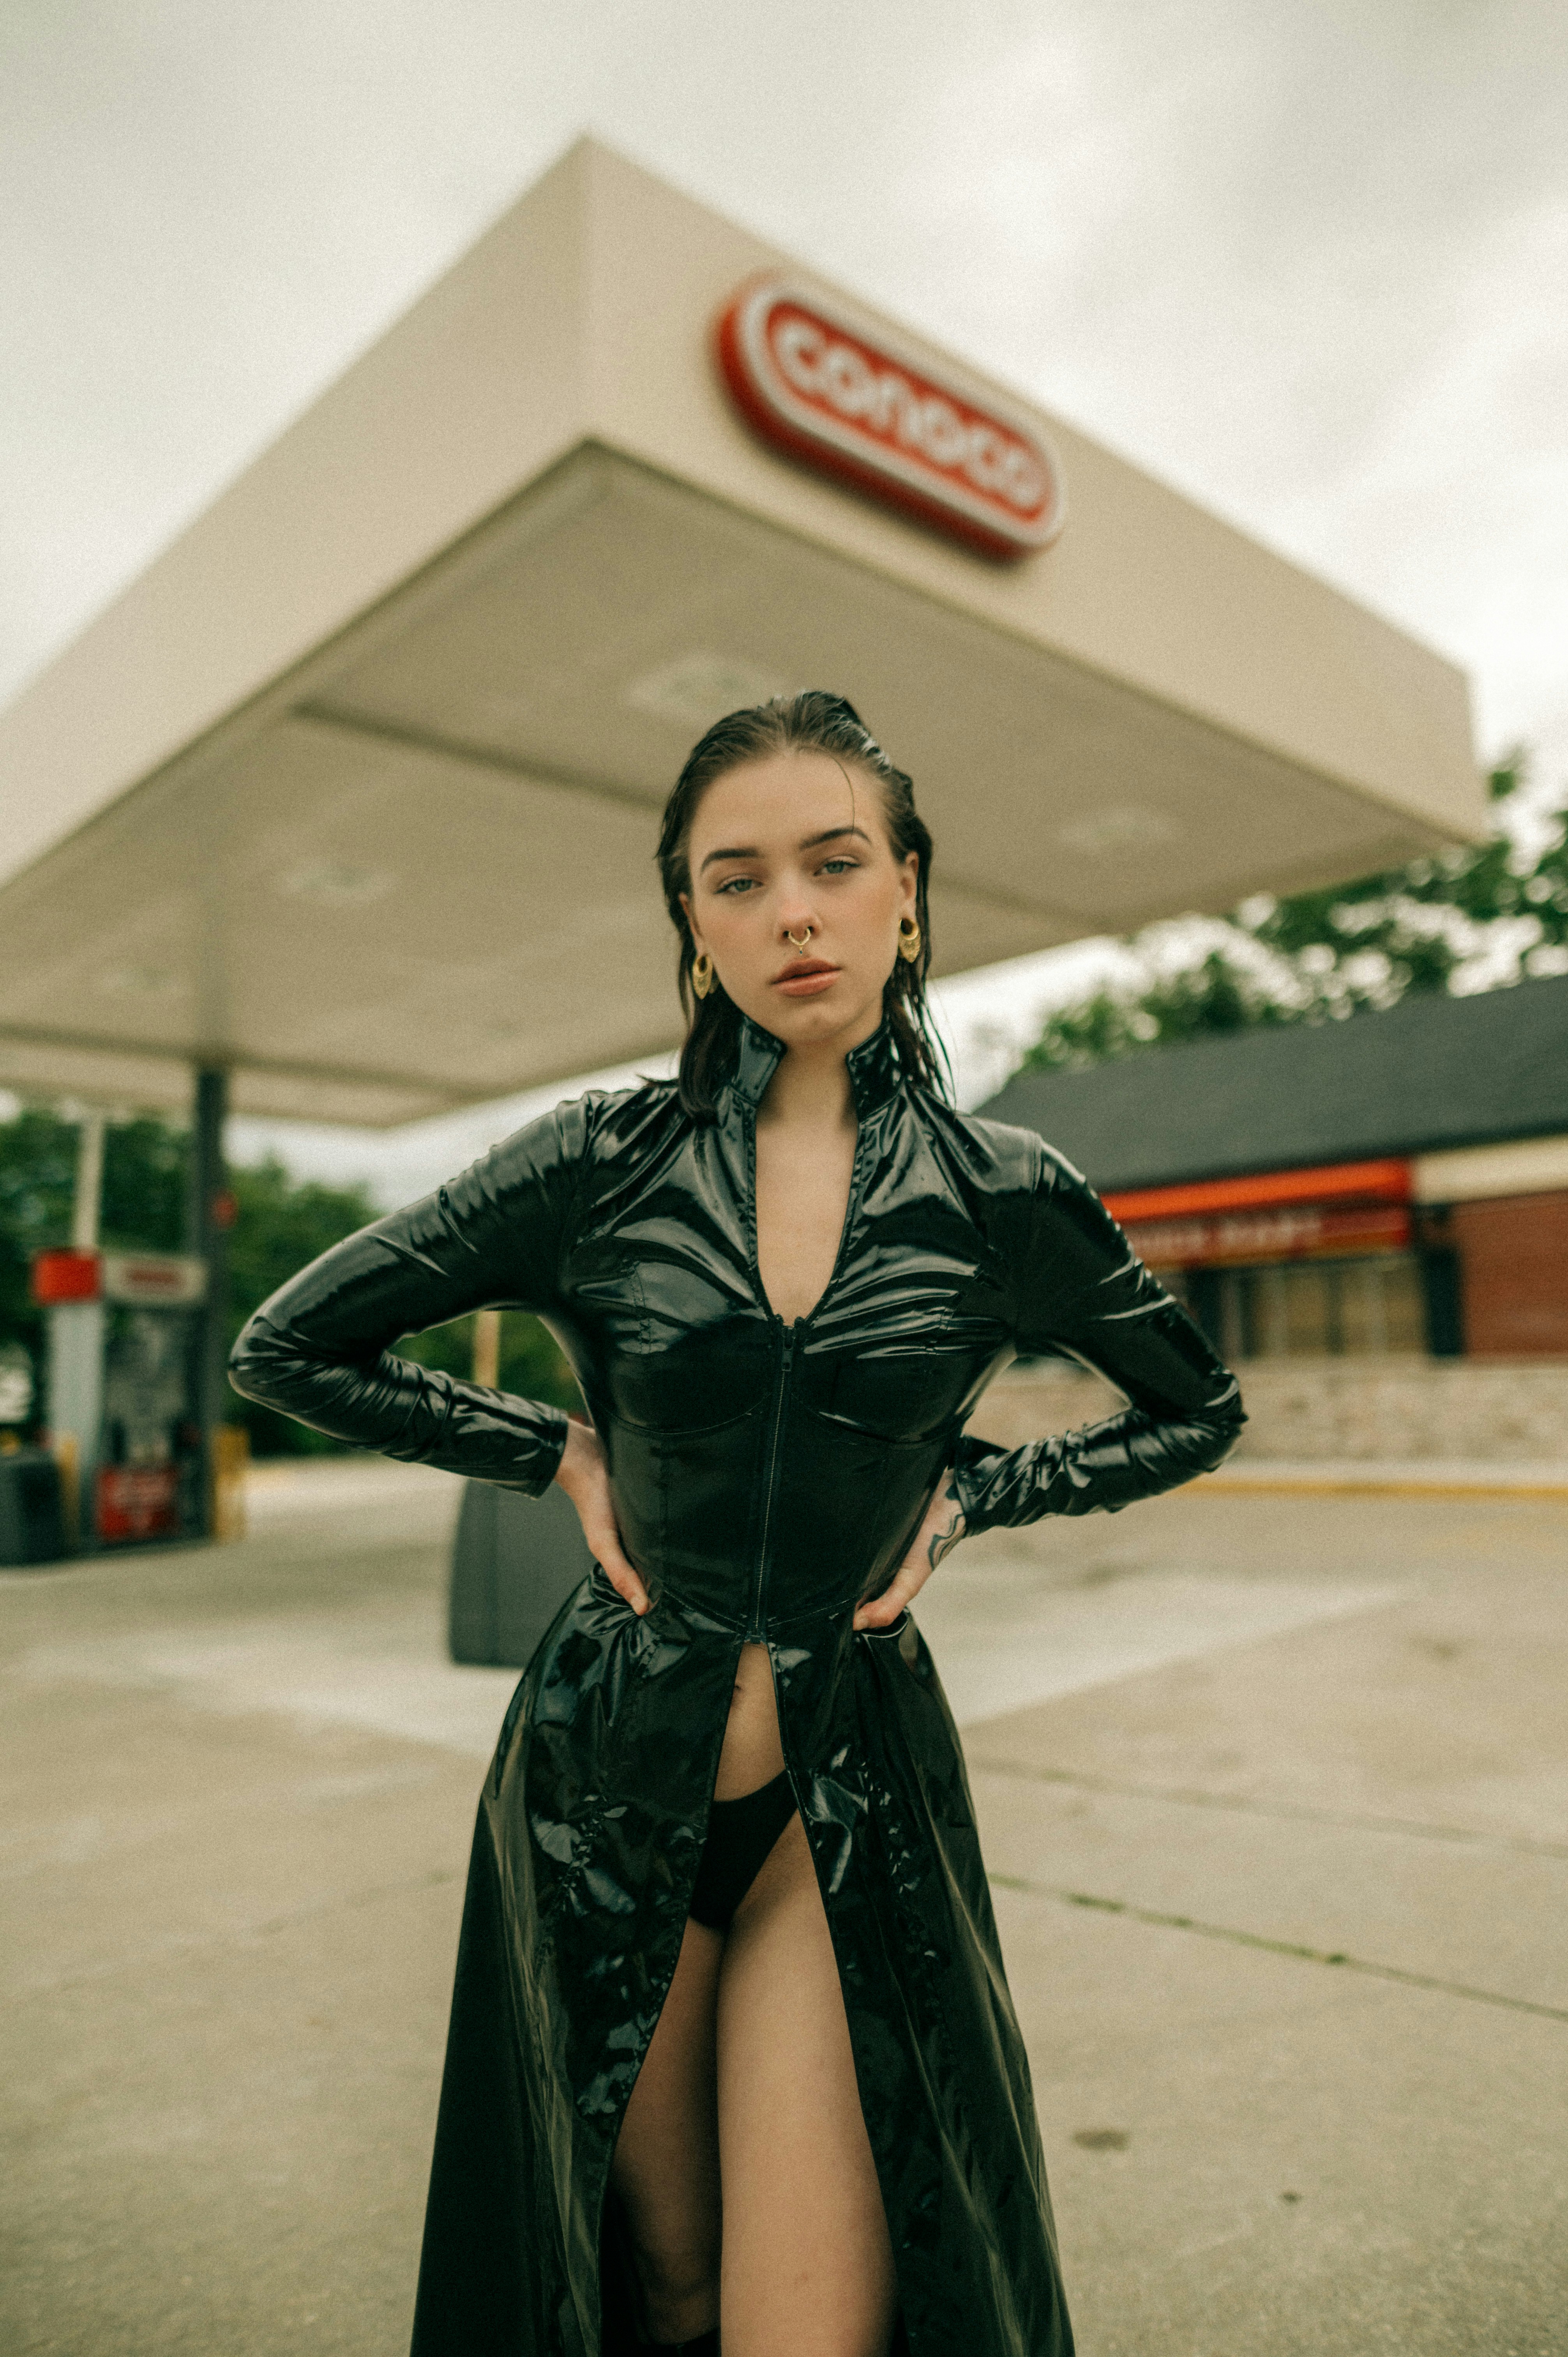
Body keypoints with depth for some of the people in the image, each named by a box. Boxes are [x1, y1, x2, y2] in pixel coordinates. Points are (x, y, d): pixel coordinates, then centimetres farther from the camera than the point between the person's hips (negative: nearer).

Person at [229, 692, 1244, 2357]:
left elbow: (1197, 1413, 11)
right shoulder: (602, 1164, -7)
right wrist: (559, 1451, -4)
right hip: (607, 1781, 1)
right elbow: (287, 1349, 2)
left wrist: (966, 1494, -2)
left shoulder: (998, 1193, -6)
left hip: (855, 1792, 0)